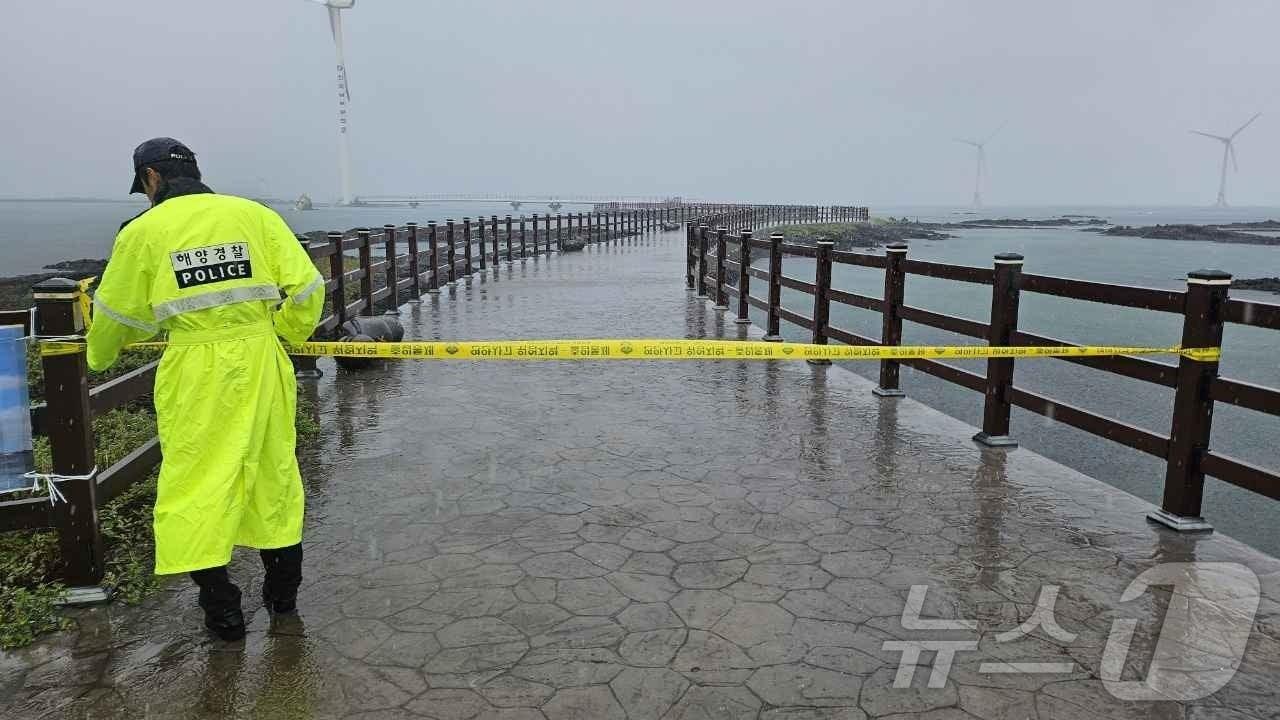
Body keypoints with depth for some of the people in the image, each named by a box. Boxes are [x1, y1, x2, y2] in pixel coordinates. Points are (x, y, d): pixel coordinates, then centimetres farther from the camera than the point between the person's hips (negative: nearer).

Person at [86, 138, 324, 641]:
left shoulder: (143, 230, 1)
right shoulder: (254, 214, 5)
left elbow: (117, 315, 11)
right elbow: (306, 285, 0)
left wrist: (99, 357, 31)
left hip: (194, 373, -3)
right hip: (260, 360, 3)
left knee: (194, 483, 9)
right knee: (272, 471, 16)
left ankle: (222, 610, 14)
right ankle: (283, 591, 30)